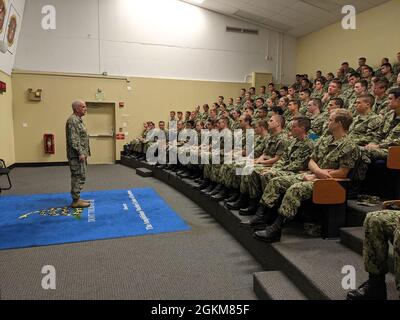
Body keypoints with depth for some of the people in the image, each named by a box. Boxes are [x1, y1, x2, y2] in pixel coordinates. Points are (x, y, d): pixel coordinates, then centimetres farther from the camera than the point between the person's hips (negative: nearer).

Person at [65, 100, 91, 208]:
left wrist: (84, 153, 21)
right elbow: (73, 139, -22)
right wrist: (80, 153, -23)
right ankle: (76, 201, -1)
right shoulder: (73, 120, -15)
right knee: (79, 177, -7)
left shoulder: (78, 120, 17)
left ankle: (77, 198, 21)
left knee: (78, 177, 14)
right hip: (77, 155, -10)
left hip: (80, 154, 10)